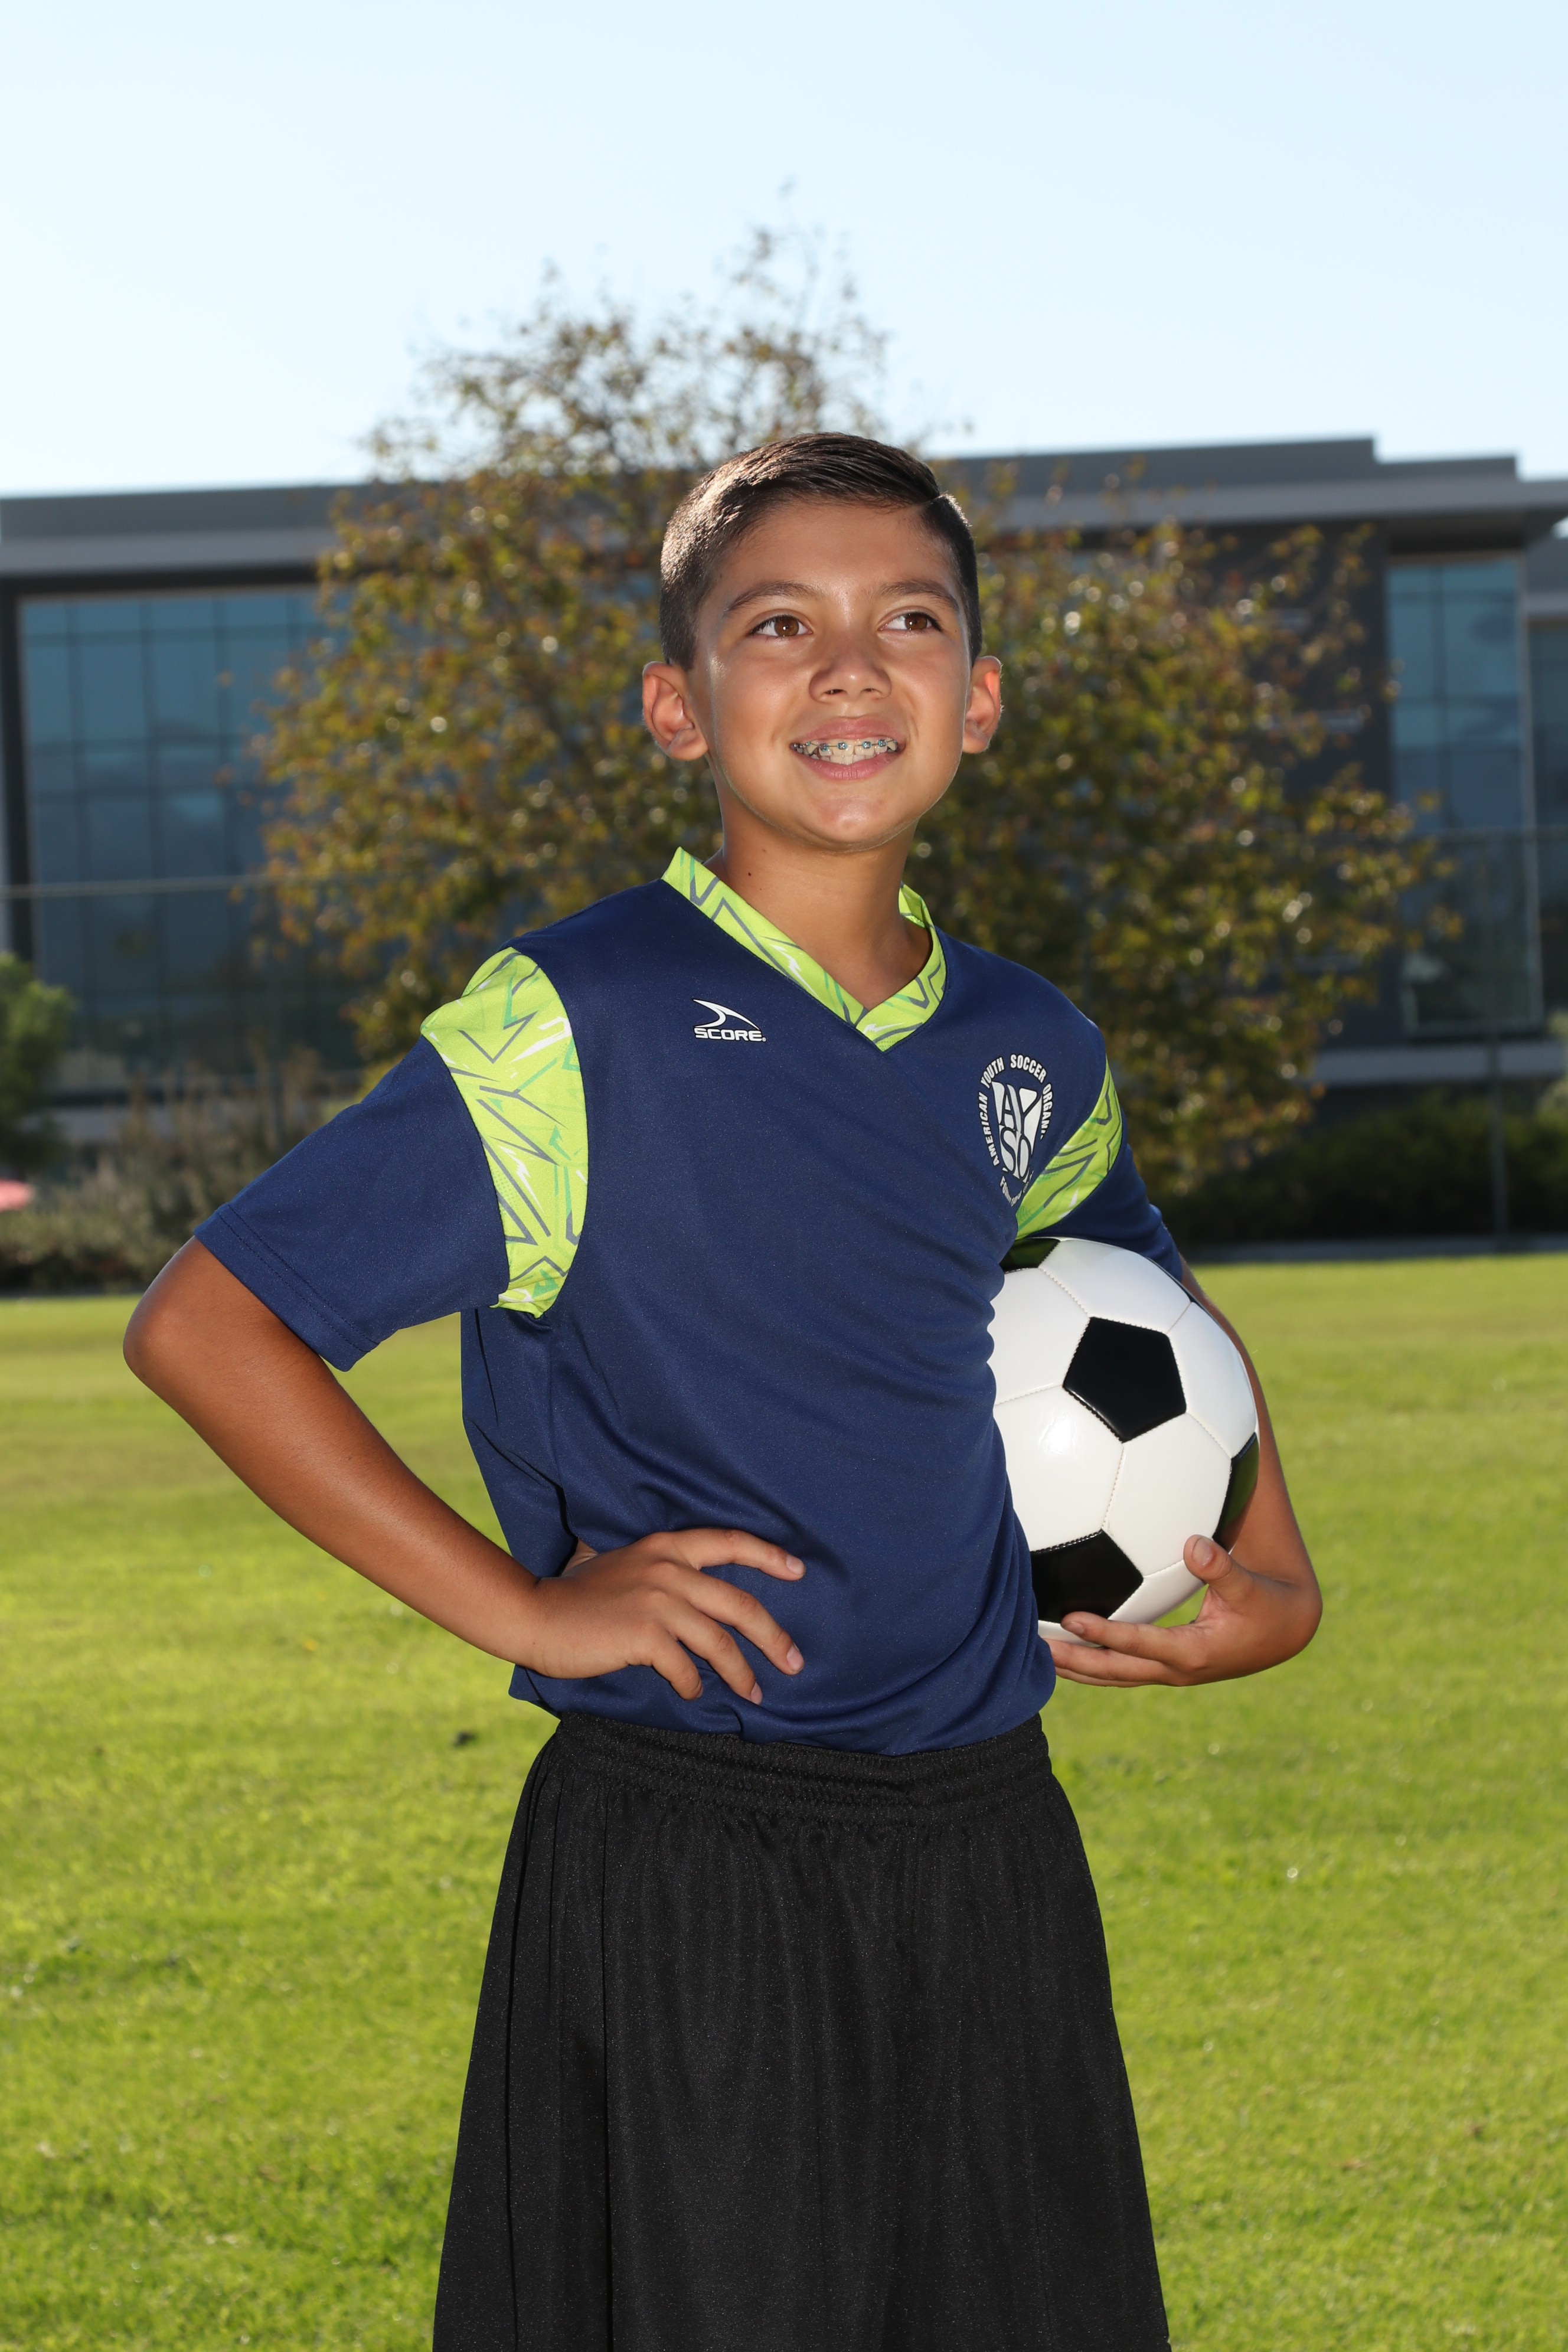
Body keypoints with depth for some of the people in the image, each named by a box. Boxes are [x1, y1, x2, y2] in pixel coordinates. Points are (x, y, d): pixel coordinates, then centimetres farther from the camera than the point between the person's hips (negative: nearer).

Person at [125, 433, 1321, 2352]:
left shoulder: (1031, 1055, 9)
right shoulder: (576, 1030, -9)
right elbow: (201, 1327, -10)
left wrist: (1271, 1579, 13)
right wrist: (522, 1609, -12)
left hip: (987, 1854, 6)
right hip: (682, 1882, -5)